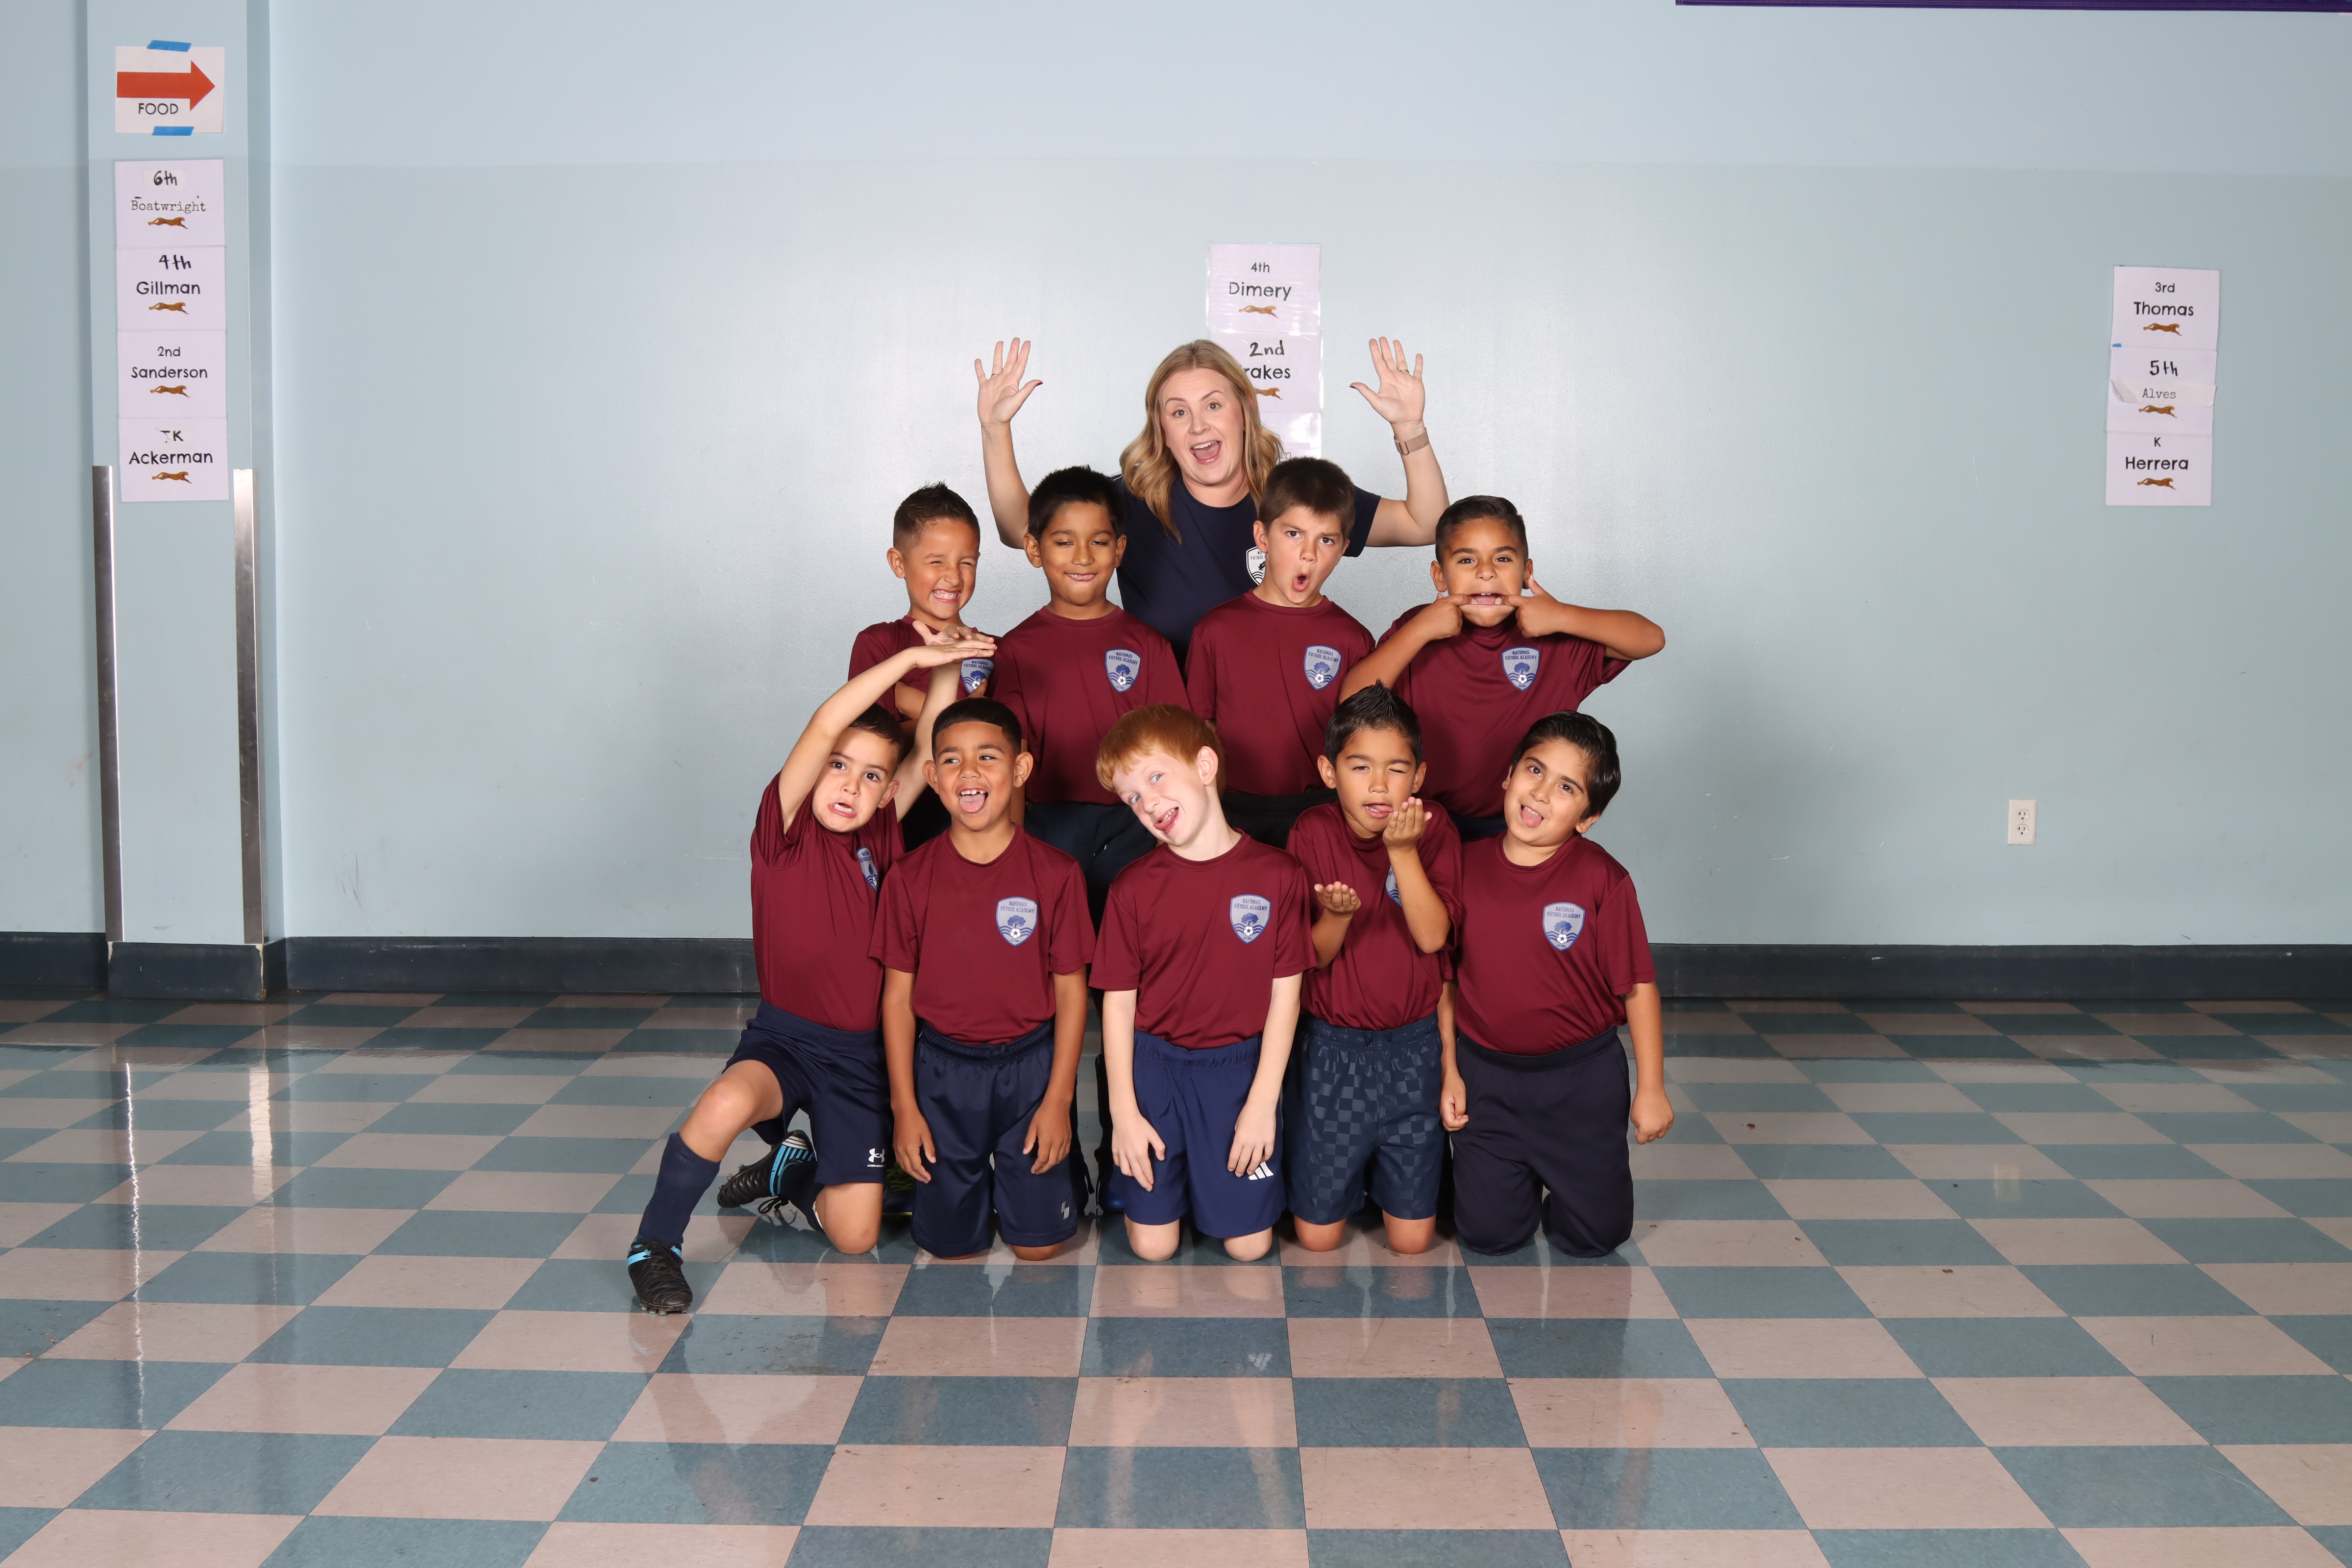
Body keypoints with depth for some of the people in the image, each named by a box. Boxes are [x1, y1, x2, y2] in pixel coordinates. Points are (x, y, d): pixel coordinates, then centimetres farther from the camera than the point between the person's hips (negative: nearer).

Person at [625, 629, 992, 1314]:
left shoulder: (881, 837, 1)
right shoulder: (785, 832, -10)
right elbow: (822, 727, -24)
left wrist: (947, 662, -14)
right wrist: (912, 656, -24)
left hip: (863, 1052, 3)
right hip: (784, 1035, -3)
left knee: (855, 1237, -3)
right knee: (726, 1105, -38)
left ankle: (793, 1175, 32)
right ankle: (655, 1244, -12)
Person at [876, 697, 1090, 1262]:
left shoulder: (1055, 873, -8)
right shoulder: (911, 878, -6)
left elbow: (1071, 990, -3)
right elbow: (898, 994, 0)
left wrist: (1058, 1099, -6)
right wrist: (904, 1107, -2)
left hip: (1029, 1064, -1)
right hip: (943, 1069, 1)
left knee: (1037, 1244, 1)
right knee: (949, 1243, 6)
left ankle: (1011, 1169, 32)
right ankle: (979, 1176, 38)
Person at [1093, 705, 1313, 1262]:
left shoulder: (1278, 876, -8)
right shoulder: (1133, 888, -6)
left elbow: (1285, 995, -5)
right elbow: (1118, 1002, -2)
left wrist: (1263, 1102, -8)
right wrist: (1123, 1111, -5)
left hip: (1240, 1069, 0)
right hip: (1154, 1065, 0)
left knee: (1249, 1246, 4)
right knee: (1152, 1246, 1)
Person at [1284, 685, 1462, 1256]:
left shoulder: (1433, 829, -7)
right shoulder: (1313, 833, -7)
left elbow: (1432, 936, -17)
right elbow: (1315, 957, -6)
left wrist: (1403, 851, -25)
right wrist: (1335, 916, -28)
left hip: (1414, 1043, 0)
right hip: (1333, 1044, 0)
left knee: (1412, 1239, 3)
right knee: (1318, 1236, 3)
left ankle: (1395, 1174, 34)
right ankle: (1349, 1169, 33)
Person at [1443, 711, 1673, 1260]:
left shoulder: (1601, 879, -15)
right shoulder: (1468, 867, -6)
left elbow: (1638, 986, -9)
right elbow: (1447, 978, 4)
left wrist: (1651, 1088, -7)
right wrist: (1450, 1072, 3)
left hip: (1582, 1078, -2)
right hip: (1486, 1074, 2)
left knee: (1595, 1235, 8)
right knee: (1488, 1233, 6)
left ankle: (1560, 1175, 40)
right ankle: (1517, 1175, 37)